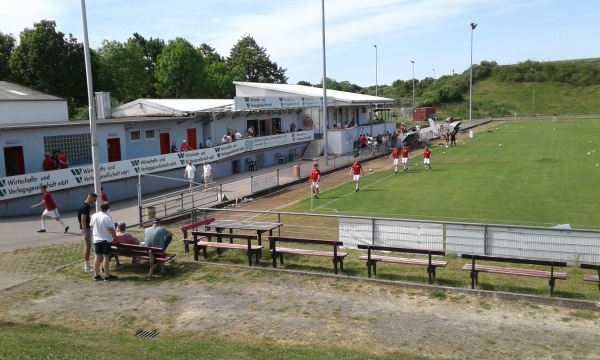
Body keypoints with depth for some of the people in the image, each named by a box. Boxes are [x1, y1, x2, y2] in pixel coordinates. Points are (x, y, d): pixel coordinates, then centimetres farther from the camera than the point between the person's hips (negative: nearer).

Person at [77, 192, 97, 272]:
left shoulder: (87, 206, 9)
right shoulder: (85, 207, -21)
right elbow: (83, 221, -24)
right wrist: (85, 233, -25)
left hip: (87, 228, 10)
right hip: (85, 228, -10)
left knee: (86, 246, 14)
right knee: (87, 246, -6)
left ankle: (86, 265, 21)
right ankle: (87, 267, -1)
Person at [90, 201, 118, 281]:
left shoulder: (94, 216, 0)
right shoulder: (107, 218, -19)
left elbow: (92, 227, 11)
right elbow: (111, 230, -18)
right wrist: (115, 238, -3)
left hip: (97, 240, 6)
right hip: (106, 240, -6)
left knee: (98, 257, 12)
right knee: (106, 257, -2)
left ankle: (96, 275, 18)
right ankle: (107, 276, 3)